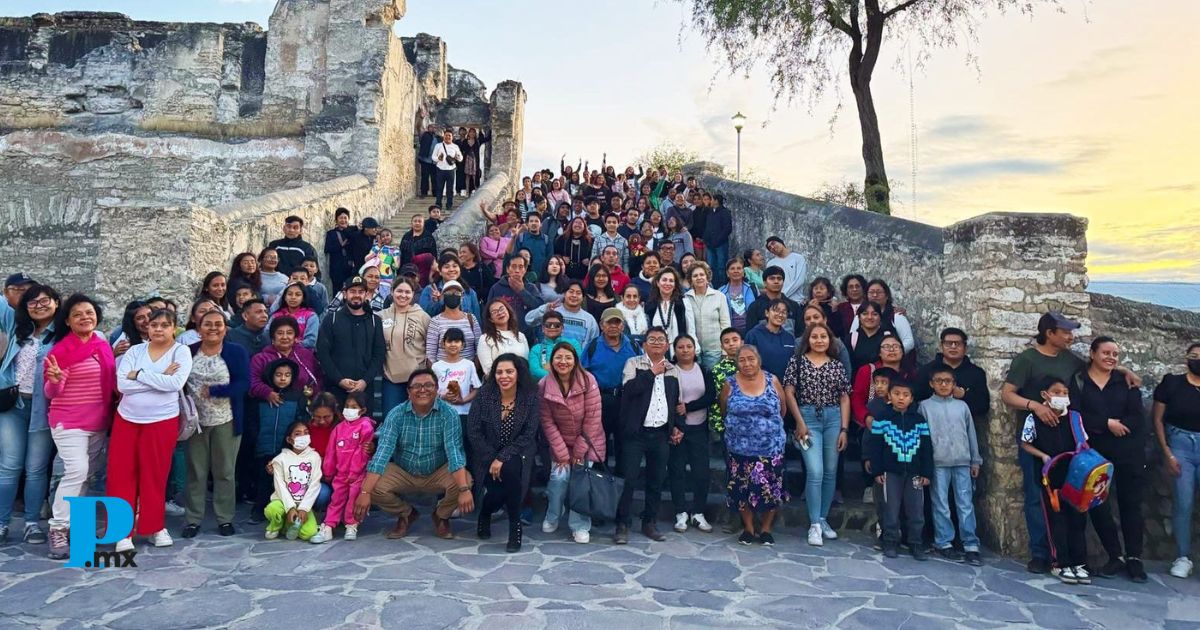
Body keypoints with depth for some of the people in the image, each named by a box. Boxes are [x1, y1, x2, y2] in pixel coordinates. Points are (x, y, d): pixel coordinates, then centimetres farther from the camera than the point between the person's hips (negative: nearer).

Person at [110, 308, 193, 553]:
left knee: (154, 475, 6)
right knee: (121, 475, 2)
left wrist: (140, 374, -13)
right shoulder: (135, 350, 3)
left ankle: (155, 526, 21)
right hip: (127, 419, 3)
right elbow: (122, 384, -10)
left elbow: (176, 383, -21)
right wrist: (160, 379, -16)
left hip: (162, 421, -3)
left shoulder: (181, 352, -4)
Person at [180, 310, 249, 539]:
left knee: (224, 471, 6)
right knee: (196, 471, 8)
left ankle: (225, 518, 15)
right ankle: (193, 518, 18)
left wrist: (213, 391, -17)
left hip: (226, 421, -2)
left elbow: (243, 384, -11)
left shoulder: (237, 352, -3)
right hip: (196, 420, 2)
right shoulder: (188, 351, 5)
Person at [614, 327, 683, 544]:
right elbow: (630, 388, -16)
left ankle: (649, 523, 21)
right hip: (636, 431, -4)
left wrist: (676, 426, 9)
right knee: (628, 478, -4)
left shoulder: (673, 370, 12)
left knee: (656, 480, 9)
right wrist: (652, 373, -11)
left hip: (661, 433, 4)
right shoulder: (633, 363, 1)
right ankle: (622, 525, 4)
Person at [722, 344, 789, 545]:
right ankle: (748, 528, 22)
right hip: (739, 449, 0)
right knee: (742, 489, 6)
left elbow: (782, 409, 6)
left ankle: (766, 529, 20)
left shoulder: (772, 381, -2)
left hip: (771, 448, 0)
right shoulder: (730, 384, -3)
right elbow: (724, 412, 7)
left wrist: (772, 427, 10)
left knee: (770, 489, 3)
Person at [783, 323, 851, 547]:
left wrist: (844, 429, 1)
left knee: (830, 472, 6)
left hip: (833, 418, 3)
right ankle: (815, 524, -2)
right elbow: (788, 392, -1)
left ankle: (823, 519, 19)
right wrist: (800, 423, -7)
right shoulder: (797, 361, 3)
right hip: (808, 417, -3)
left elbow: (845, 398, 8)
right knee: (815, 472, -10)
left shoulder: (837, 365, 10)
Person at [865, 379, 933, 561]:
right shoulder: (882, 419, -1)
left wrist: (926, 473, 2)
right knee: (891, 509, 4)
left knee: (916, 510, 5)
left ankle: (916, 543, 18)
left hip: (914, 472, 2)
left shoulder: (919, 420, 4)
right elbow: (875, 447, -1)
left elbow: (927, 448, 6)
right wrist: (877, 471, -6)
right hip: (891, 472, -1)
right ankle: (891, 542, 16)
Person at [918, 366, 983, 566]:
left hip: (962, 462, 2)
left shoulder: (962, 406, 11)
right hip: (937, 463, -2)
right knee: (941, 505, 3)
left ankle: (971, 545, 6)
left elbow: (971, 434, 14)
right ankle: (944, 543, 11)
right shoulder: (925, 406, 3)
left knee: (966, 504, 2)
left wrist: (975, 460, 12)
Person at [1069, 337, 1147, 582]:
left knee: (1130, 504, 3)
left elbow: (1137, 417, -3)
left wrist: (1107, 426, -13)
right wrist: (1107, 423, -15)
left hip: (1128, 452, 1)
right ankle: (1116, 557, 14)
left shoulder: (1126, 382, 8)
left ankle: (1134, 558, 14)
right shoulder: (1078, 381, 3)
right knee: (1097, 505, 0)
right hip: (1094, 453, -1)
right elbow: (1075, 415, -8)